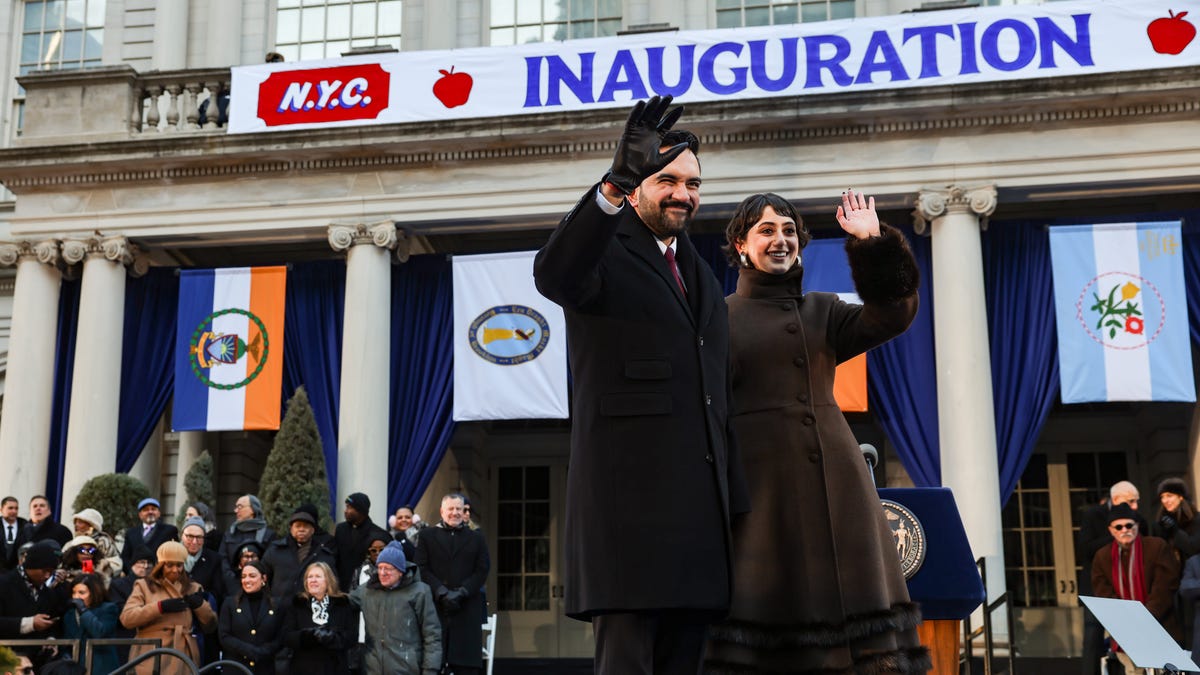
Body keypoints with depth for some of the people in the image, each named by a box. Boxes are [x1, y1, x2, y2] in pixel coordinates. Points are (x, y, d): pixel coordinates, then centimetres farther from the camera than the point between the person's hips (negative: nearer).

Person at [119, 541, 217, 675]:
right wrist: (161, 606, -15)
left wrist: (200, 605, -6)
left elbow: (210, 626, 12)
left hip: (182, 662, 3)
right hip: (150, 661, -2)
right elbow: (126, 618, -7)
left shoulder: (192, 589, 16)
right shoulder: (144, 586, 9)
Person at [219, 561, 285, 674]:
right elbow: (224, 637, 0)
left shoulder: (276, 606, 7)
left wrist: (260, 653, -14)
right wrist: (248, 650, -13)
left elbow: (280, 640, 3)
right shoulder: (230, 603, 7)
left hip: (264, 668, 0)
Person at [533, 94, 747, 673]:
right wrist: (615, 184, -38)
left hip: (700, 507, 7)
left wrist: (733, 495, 17)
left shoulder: (698, 273, 23)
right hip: (628, 496, -7)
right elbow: (552, 275, -26)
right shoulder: (606, 253, 0)